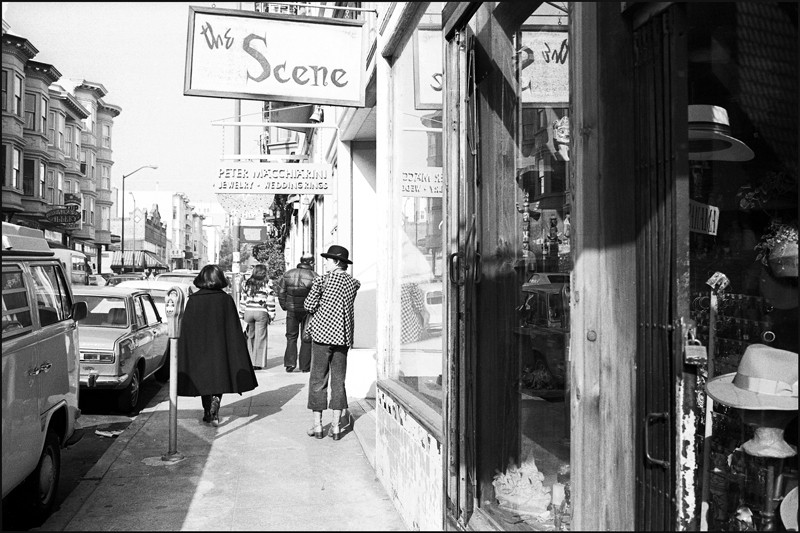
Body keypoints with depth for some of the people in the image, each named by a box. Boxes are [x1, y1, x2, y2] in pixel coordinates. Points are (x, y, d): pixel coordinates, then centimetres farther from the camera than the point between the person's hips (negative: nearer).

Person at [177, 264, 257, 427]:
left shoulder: (193, 300, -6)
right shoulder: (226, 300, -7)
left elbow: (186, 328, -2)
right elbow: (234, 329, -5)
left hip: (199, 347, 1)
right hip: (220, 347, -1)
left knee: (203, 379, 16)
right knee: (219, 379, 7)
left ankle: (207, 412, 23)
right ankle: (216, 399, -20)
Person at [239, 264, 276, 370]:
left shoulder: (247, 283, 10)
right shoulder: (267, 283, -1)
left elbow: (243, 299, 12)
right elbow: (270, 300, -3)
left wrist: (242, 314, 18)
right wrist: (271, 315, 2)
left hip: (248, 311, 4)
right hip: (261, 312, -3)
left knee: (250, 336, 15)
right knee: (260, 337, 1)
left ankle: (248, 360, 18)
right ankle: (258, 363, 1)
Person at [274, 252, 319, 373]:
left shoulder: (288, 274, 0)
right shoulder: (314, 277, -12)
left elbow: (280, 290, 4)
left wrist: (284, 306, 12)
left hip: (291, 310, 2)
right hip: (307, 311, -2)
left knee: (291, 337, 13)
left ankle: (290, 362, 1)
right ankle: (305, 366, 11)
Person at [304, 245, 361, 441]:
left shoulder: (322, 280, -9)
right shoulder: (353, 283, 4)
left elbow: (309, 306, -5)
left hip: (322, 333, -4)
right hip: (343, 336, 4)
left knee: (318, 380, 6)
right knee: (339, 381, 10)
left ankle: (317, 425, 10)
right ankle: (336, 426, 11)